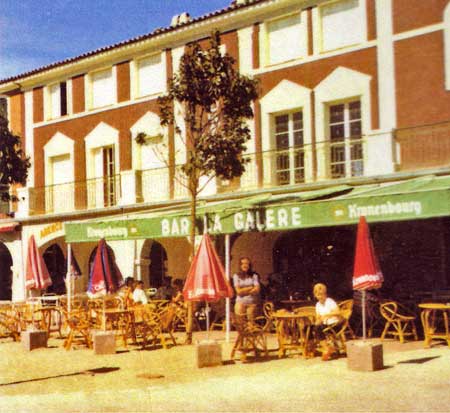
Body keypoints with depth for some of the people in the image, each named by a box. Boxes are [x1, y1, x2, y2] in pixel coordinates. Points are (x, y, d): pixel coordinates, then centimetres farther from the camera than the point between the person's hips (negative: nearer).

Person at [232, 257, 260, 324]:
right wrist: (251, 287, -5)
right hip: (241, 302, -1)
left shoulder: (254, 276, 0)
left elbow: (257, 290, -9)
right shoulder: (236, 276, -1)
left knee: (251, 322, 3)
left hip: (252, 303, 1)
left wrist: (244, 290, -8)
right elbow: (238, 291, -8)